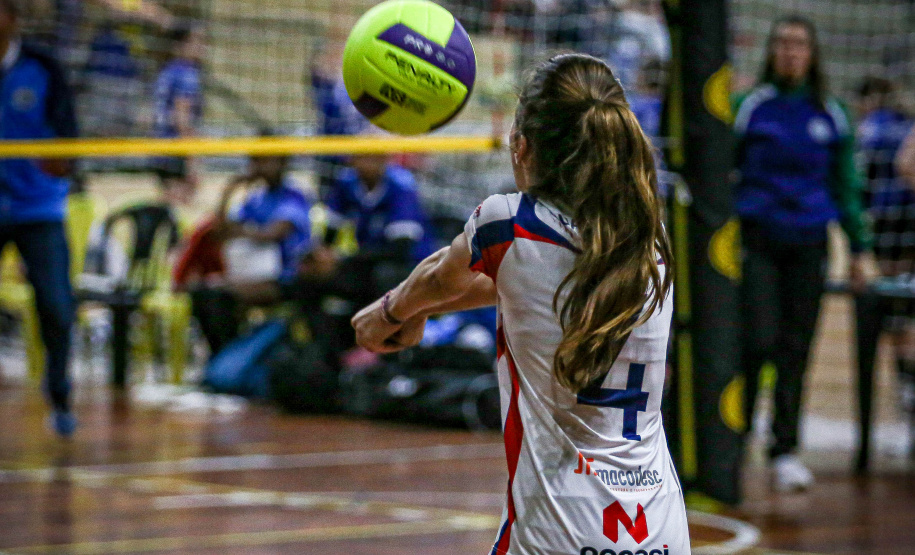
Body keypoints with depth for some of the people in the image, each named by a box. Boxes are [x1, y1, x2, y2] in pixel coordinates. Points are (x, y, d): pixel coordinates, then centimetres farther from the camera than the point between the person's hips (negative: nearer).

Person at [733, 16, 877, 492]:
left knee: (795, 351, 1)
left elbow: (845, 185, 14)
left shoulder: (831, 117, 7)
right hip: (757, 239, -2)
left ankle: (785, 452, 8)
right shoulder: (749, 108, 1)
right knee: (757, 342, -13)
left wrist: (860, 249, 11)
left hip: (808, 245, 2)